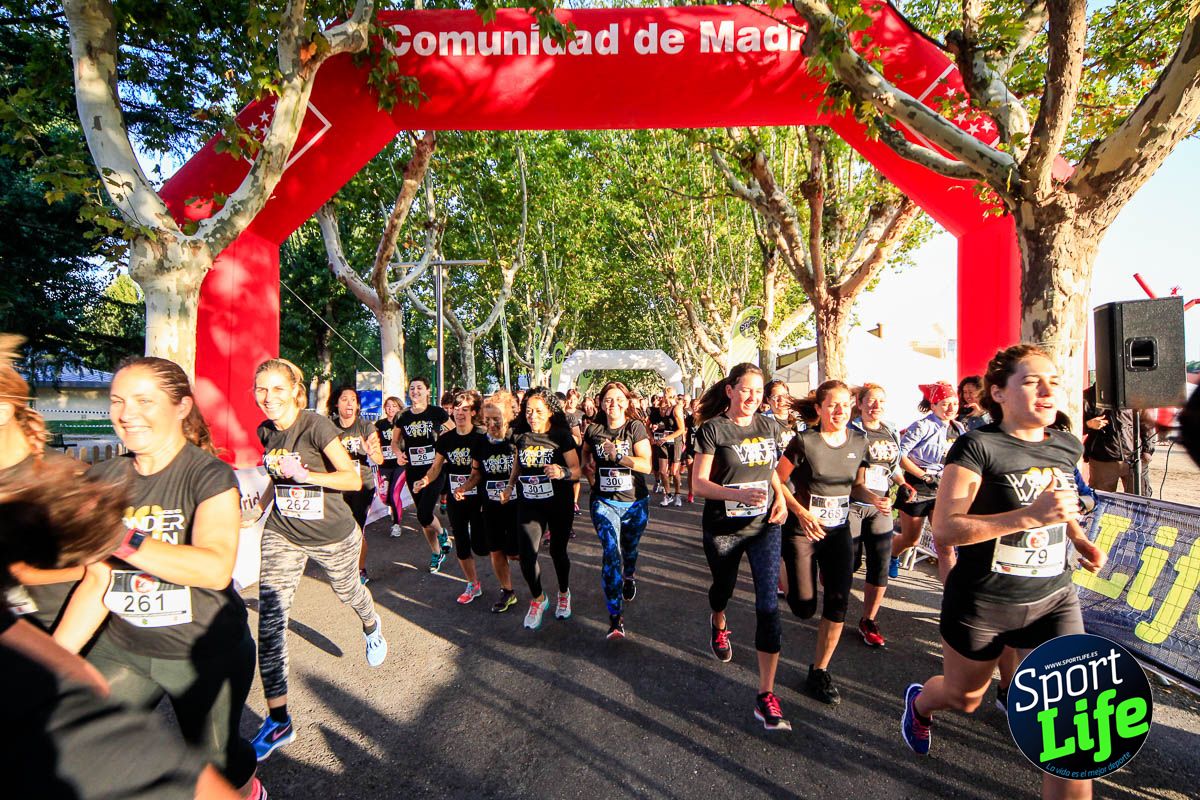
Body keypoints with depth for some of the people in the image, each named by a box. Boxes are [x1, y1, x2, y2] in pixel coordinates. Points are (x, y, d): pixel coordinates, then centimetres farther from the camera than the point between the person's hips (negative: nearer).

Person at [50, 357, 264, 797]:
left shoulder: (209, 475, -17)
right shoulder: (105, 479, 0)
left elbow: (215, 569, -32)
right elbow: (98, 579, 2)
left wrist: (114, 536, -37)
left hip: (206, 652, -5)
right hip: (121, 648, 5)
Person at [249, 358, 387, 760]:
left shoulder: (316, 425, -20)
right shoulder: (266, 432, -1)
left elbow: (353, 479, -26)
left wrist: (306, 475, -37)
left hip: (331, 536, -4)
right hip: (281, 535, 4)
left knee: (347, 592, 20)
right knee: (270, 619, -5)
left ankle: (372, 626, 58)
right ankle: (278, 720, 6)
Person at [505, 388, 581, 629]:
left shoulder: (562, 436, -10)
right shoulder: (521, 437, 1)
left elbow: (576, 471, -12)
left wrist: (562, 472, -33)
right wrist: (510, 486, 1)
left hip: (559, 505, -2)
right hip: (528, 505, 3)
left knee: (557, 552, 12)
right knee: (526, 556, -5)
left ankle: (564, 593, 41)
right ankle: (537, 599, 23)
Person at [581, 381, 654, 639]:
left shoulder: (636, 427, -9)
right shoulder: (593, 430, -1)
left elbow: (646, 465, -18)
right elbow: (585, 454, 20)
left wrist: (618, 455, -27)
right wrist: (589, 466, -1)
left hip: (635, 502, 0)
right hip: (604, 501, 0)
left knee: (629, 549, 20)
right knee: (611, 554, -13)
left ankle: (629, 577, 56)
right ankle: (615, 617, -9)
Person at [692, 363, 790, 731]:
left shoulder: (770, 428, 2)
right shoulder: (712, 429, -12)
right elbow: (699, 484, -16)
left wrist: (780, 499, -2)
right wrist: (739, 494, -31)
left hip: (764, 526, 2)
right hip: (722, 529, -2)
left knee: (768, 604, -6)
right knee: (723, 587, 21)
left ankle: (766, 696, 3)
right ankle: (719, 624, 59)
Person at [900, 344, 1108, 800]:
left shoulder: (1068, 447, 2)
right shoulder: (977, 446, -18)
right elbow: (944, 528, -25)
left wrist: (1079, 539, 5)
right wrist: (1029, 516, -32)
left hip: (1053, 599, 5)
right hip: (981, 603, -4)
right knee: (964, 699, 18)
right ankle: (919, 703, 53)